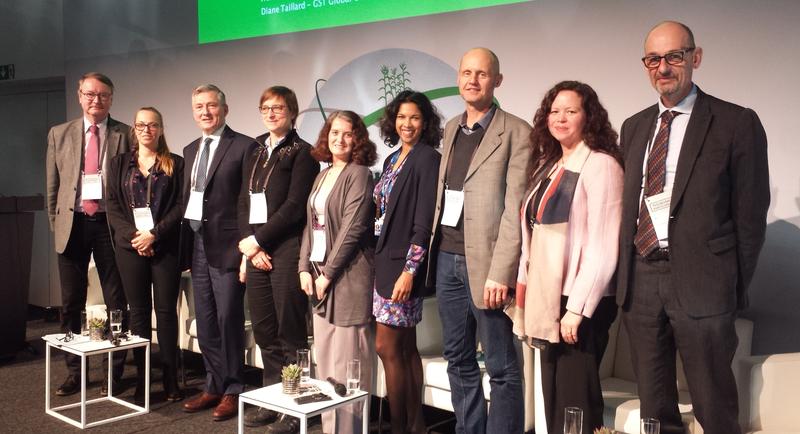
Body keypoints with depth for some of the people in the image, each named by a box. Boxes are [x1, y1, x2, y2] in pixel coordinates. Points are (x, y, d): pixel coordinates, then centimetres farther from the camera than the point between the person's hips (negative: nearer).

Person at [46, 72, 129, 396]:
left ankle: (114, 373, 15)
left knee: (116, 302, 4)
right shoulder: (59, 134, 9)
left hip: (110, 224, -2)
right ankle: (74, 372, 21)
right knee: (71, 303, 9)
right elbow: (53, 187, 11)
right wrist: (56, 224, 6)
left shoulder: (126, 135, 1)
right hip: (72, 224, 3)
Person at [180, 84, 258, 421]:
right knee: (205, 320, 11)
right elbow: (187, 199, 17)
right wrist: (185, 245, 11)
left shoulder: (244, 147, -6)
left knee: (229, 318, -1)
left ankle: (233, 390, 13)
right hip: (197, 245, 7)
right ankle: (214, 386, 24)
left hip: (227, 246, -6)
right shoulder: (190, 150, 16)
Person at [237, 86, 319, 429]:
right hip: (256, 250, 6)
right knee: (263, 329, 10)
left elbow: (294, 206, -11)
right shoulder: (255, 153, 18)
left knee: (290, 332, -1)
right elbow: (244, 202, 13)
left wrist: (257, 240, -10)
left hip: (287, 250, -6)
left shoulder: (301, 153, -3)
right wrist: (251, 246, -1)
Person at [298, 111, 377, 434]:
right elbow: (311, 224, 15)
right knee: (324, 361, 12)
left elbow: (352, 229, -14)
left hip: (347, 277, -8)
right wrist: (305, 268, 4)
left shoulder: (359, 174, -7)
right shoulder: (322, 176, 16)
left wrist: (328, 274, -13)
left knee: (346, 363, -3)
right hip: (319, 275, 8)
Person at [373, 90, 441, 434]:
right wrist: (379, 260, 11)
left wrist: (409, 270, -20)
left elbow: (424, 221, -16)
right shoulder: (392, 159, 14)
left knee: (387, 346, -4)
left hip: (404, 263, -8)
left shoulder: (428, 159, -10)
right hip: (384, 258, 8)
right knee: (405, 347, 12)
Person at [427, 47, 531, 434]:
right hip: (447, 258, 7)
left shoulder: (515, 132, -6)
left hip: (484, 263, -6)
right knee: (459, 360, 15)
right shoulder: (451, 128, 15)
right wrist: (434, 249, 10)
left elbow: (515, 209, -12)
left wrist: (499, 273, -18)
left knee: (502, 368, 1)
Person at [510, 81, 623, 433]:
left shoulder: (600, 164, -9)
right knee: (552, 396, 12)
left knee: (574, 400, -1)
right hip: (547, 299, 7)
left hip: (580, 304, -7)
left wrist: (577, 308, -18)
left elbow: (603, 247, -15)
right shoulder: (548, 166, 14)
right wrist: (525, 294, 8)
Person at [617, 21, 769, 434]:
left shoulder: (736, 123, -3)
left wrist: (736, 288, -4)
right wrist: (624, 276, 6)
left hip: (700, 282, -4)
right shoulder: (634, 127, 13)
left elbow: (750, 213, -2)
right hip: (639, 280, 5)